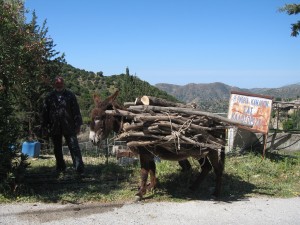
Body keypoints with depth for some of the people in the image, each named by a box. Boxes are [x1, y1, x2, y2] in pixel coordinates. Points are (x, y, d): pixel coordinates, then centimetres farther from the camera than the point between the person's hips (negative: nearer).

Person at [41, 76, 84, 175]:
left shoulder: (70, 95, 1)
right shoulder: (49, 97, 5)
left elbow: (76, 111, 1)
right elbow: (45, 113, 8)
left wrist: (77, 125, -3)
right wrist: (45, 126, 5)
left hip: (69, 127, -2)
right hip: (55, 128, 3)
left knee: (74, 147, -6)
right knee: (57, 149, 14)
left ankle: (79, 169, -5)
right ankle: (60, 167, 29)